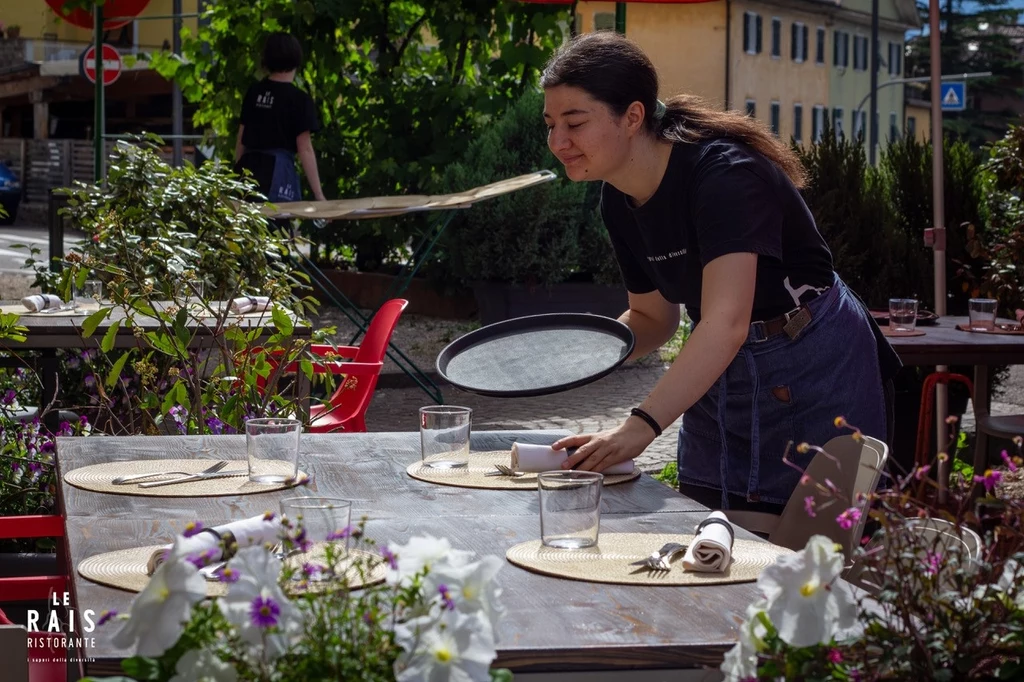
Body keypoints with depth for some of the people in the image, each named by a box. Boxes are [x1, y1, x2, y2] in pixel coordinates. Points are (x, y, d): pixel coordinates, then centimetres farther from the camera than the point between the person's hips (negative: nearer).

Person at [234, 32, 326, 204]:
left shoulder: (253, 92, 10)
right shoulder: (299, 99, -5)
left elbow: (241, 140, 15)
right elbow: (305, 149, -8)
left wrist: (239, 172, 27)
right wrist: (319, 195, -7)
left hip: (248, 169, 6)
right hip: (278, 171, -6)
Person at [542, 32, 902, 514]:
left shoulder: (724, 175, -27)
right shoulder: (619, 201, -2)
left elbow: (726, 323, -39)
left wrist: (641, 426, -49)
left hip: (816, 378, -7)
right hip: (716, 377, 7)